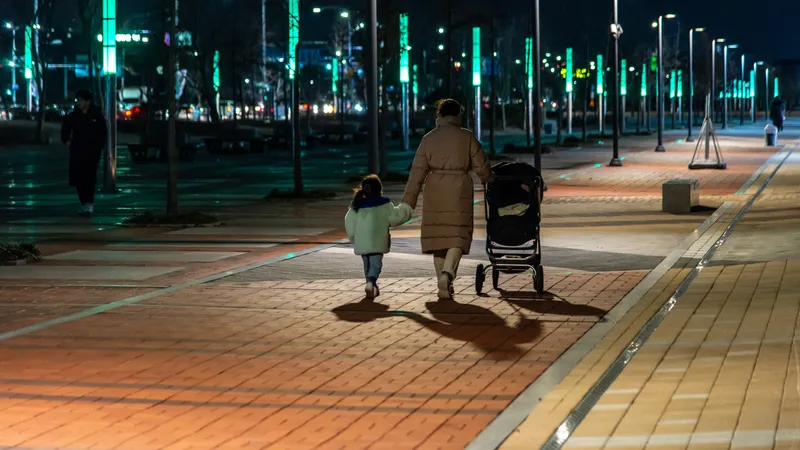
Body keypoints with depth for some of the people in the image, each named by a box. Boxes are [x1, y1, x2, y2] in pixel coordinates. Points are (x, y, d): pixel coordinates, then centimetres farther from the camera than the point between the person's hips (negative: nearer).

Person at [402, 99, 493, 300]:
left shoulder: (429, 138, 3)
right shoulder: (467, 137, -2)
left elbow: (418, 171, 1)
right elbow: (481, 167, 1)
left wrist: (409, 201, 2)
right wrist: (487, 179, 24)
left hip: (434, 192, 2)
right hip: (459, 192, -2)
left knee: (438, 235, 9)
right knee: (458, 236, 2)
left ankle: (444, 288, 10)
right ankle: (447, 272, -24)